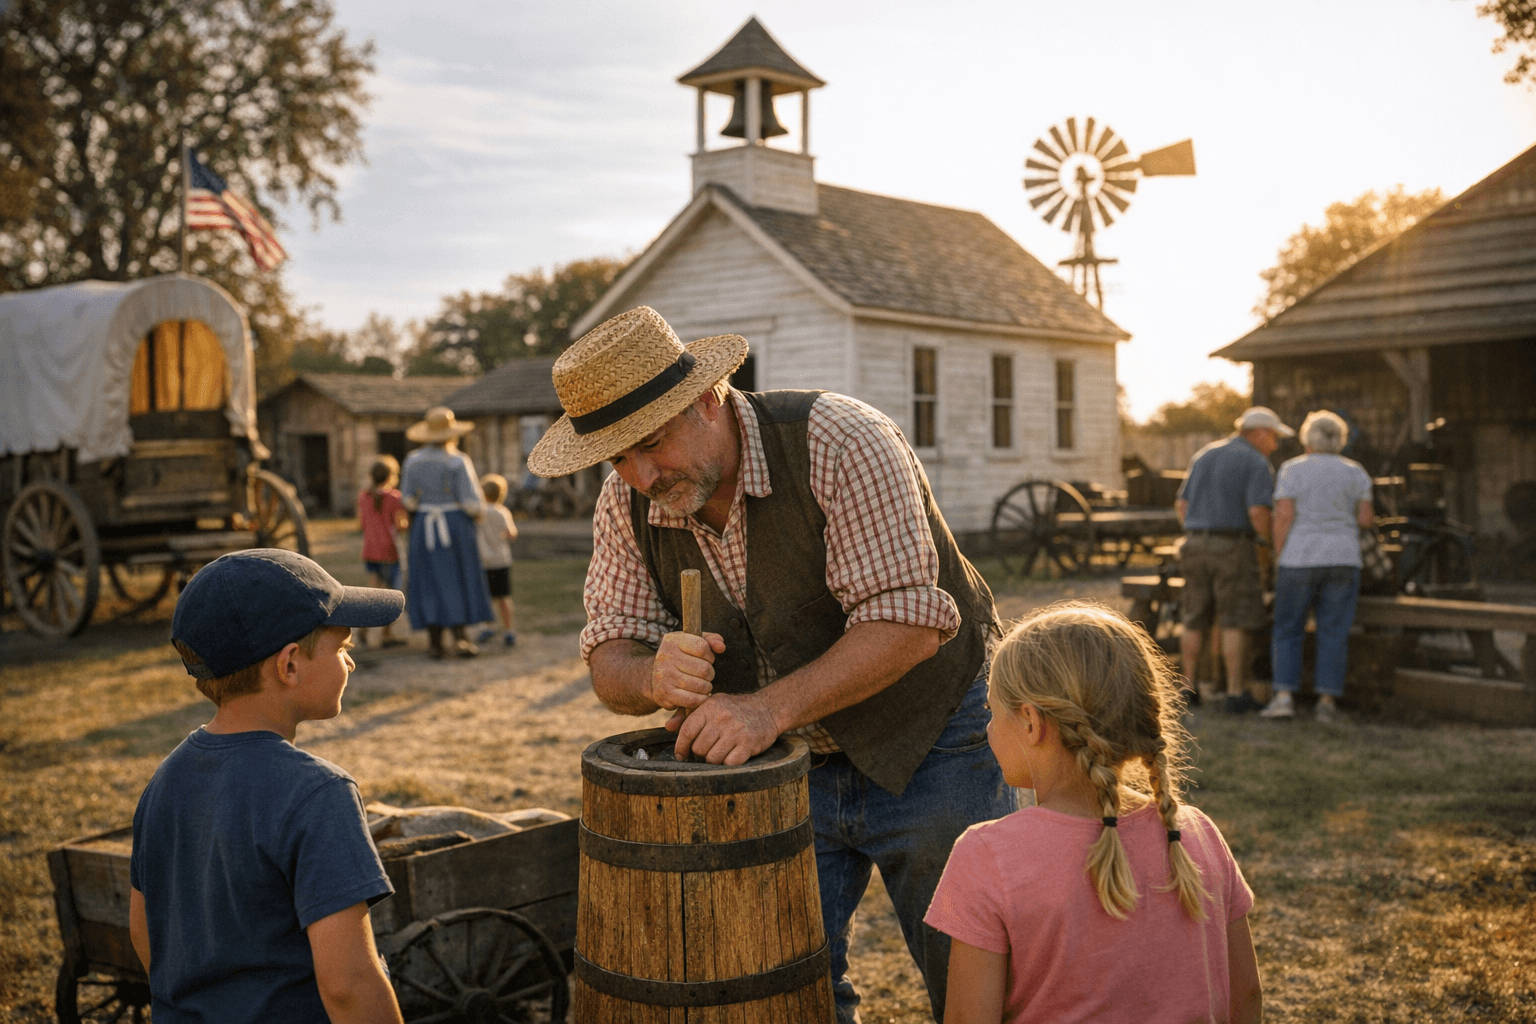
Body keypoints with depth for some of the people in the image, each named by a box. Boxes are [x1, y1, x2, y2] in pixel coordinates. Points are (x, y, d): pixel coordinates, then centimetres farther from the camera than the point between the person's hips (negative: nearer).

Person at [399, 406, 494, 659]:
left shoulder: (413, 460, 0)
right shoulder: (458, 461, -12)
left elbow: (407, 500, 0)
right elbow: (471, 502, -14)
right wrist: (479, 511, 7)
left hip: (424, 526, 3)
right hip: (455, 525, -3)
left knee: (431, 582, 9)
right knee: (457, 581, 4)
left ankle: (435, 641, 9)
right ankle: (459, 638, -2)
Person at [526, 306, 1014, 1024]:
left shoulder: (839, 443, -25)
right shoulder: (627, 502, -8)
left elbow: (907, 621, -30)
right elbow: (609, 659, -6)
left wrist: (770, 707, -39)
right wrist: (656, 676, -31)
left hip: (927, 745, -4)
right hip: (783, 767, 4)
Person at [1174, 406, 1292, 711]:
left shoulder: (1204, 455, 15)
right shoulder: (1257, 463, -6)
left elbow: (1181, 505, 14)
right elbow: (1258, 510, -18)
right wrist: (1264, 547, -3)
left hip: (1196, 545, 6)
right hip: (1233, 547, -6)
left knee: (1195, 621, 11)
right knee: (1235, 622, -2)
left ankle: (1188, 687, 15)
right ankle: (1235, 693, -3)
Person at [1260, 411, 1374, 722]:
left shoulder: (1292, 469, -2)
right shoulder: (1355, 472, 4)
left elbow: (1284, 515, -9)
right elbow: (1366, 520, 1)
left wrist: (1279, 559, -3)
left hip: (1300, 560, -2)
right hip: (1342, 561, 2)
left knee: (1288, 632, 5)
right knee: (1333, 635, 6)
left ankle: (1284, 697, -6)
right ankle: (1327, 702, 2)